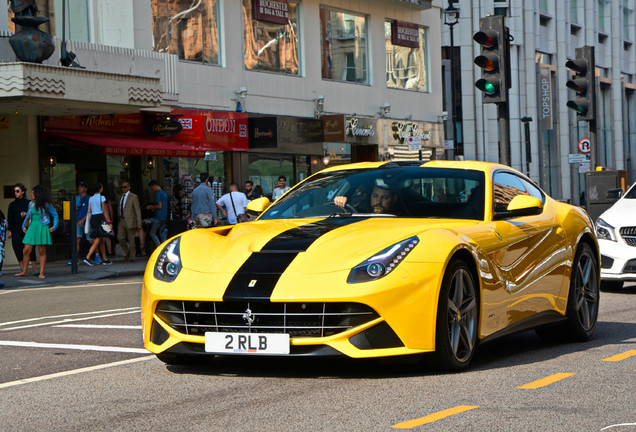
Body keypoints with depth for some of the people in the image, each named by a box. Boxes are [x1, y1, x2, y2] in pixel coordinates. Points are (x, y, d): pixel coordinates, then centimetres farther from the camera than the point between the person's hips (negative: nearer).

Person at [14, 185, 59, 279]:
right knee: (26, 250, -1)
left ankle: (41, 273, 2)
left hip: (42, 229, -4)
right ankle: (24, 271, 9)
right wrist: (24, 226, 14)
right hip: (32, 228, 4)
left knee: (42, 252, -2)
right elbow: (28, 216, 23)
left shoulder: (46, 205, -2)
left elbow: (55, 216, 4)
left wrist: (54, 227, -6)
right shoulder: (31, 204, 11)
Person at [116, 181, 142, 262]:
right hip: (121, 221, 5)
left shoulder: (133, 197, -5)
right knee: (120, 238, -2)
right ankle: (127, 252, 20)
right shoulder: (121, 197, 14)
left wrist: (139, 224, -12)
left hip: (130, 221, -5)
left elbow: (138, 211, -7)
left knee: (131, 240, -1)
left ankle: (132, 257, 12)